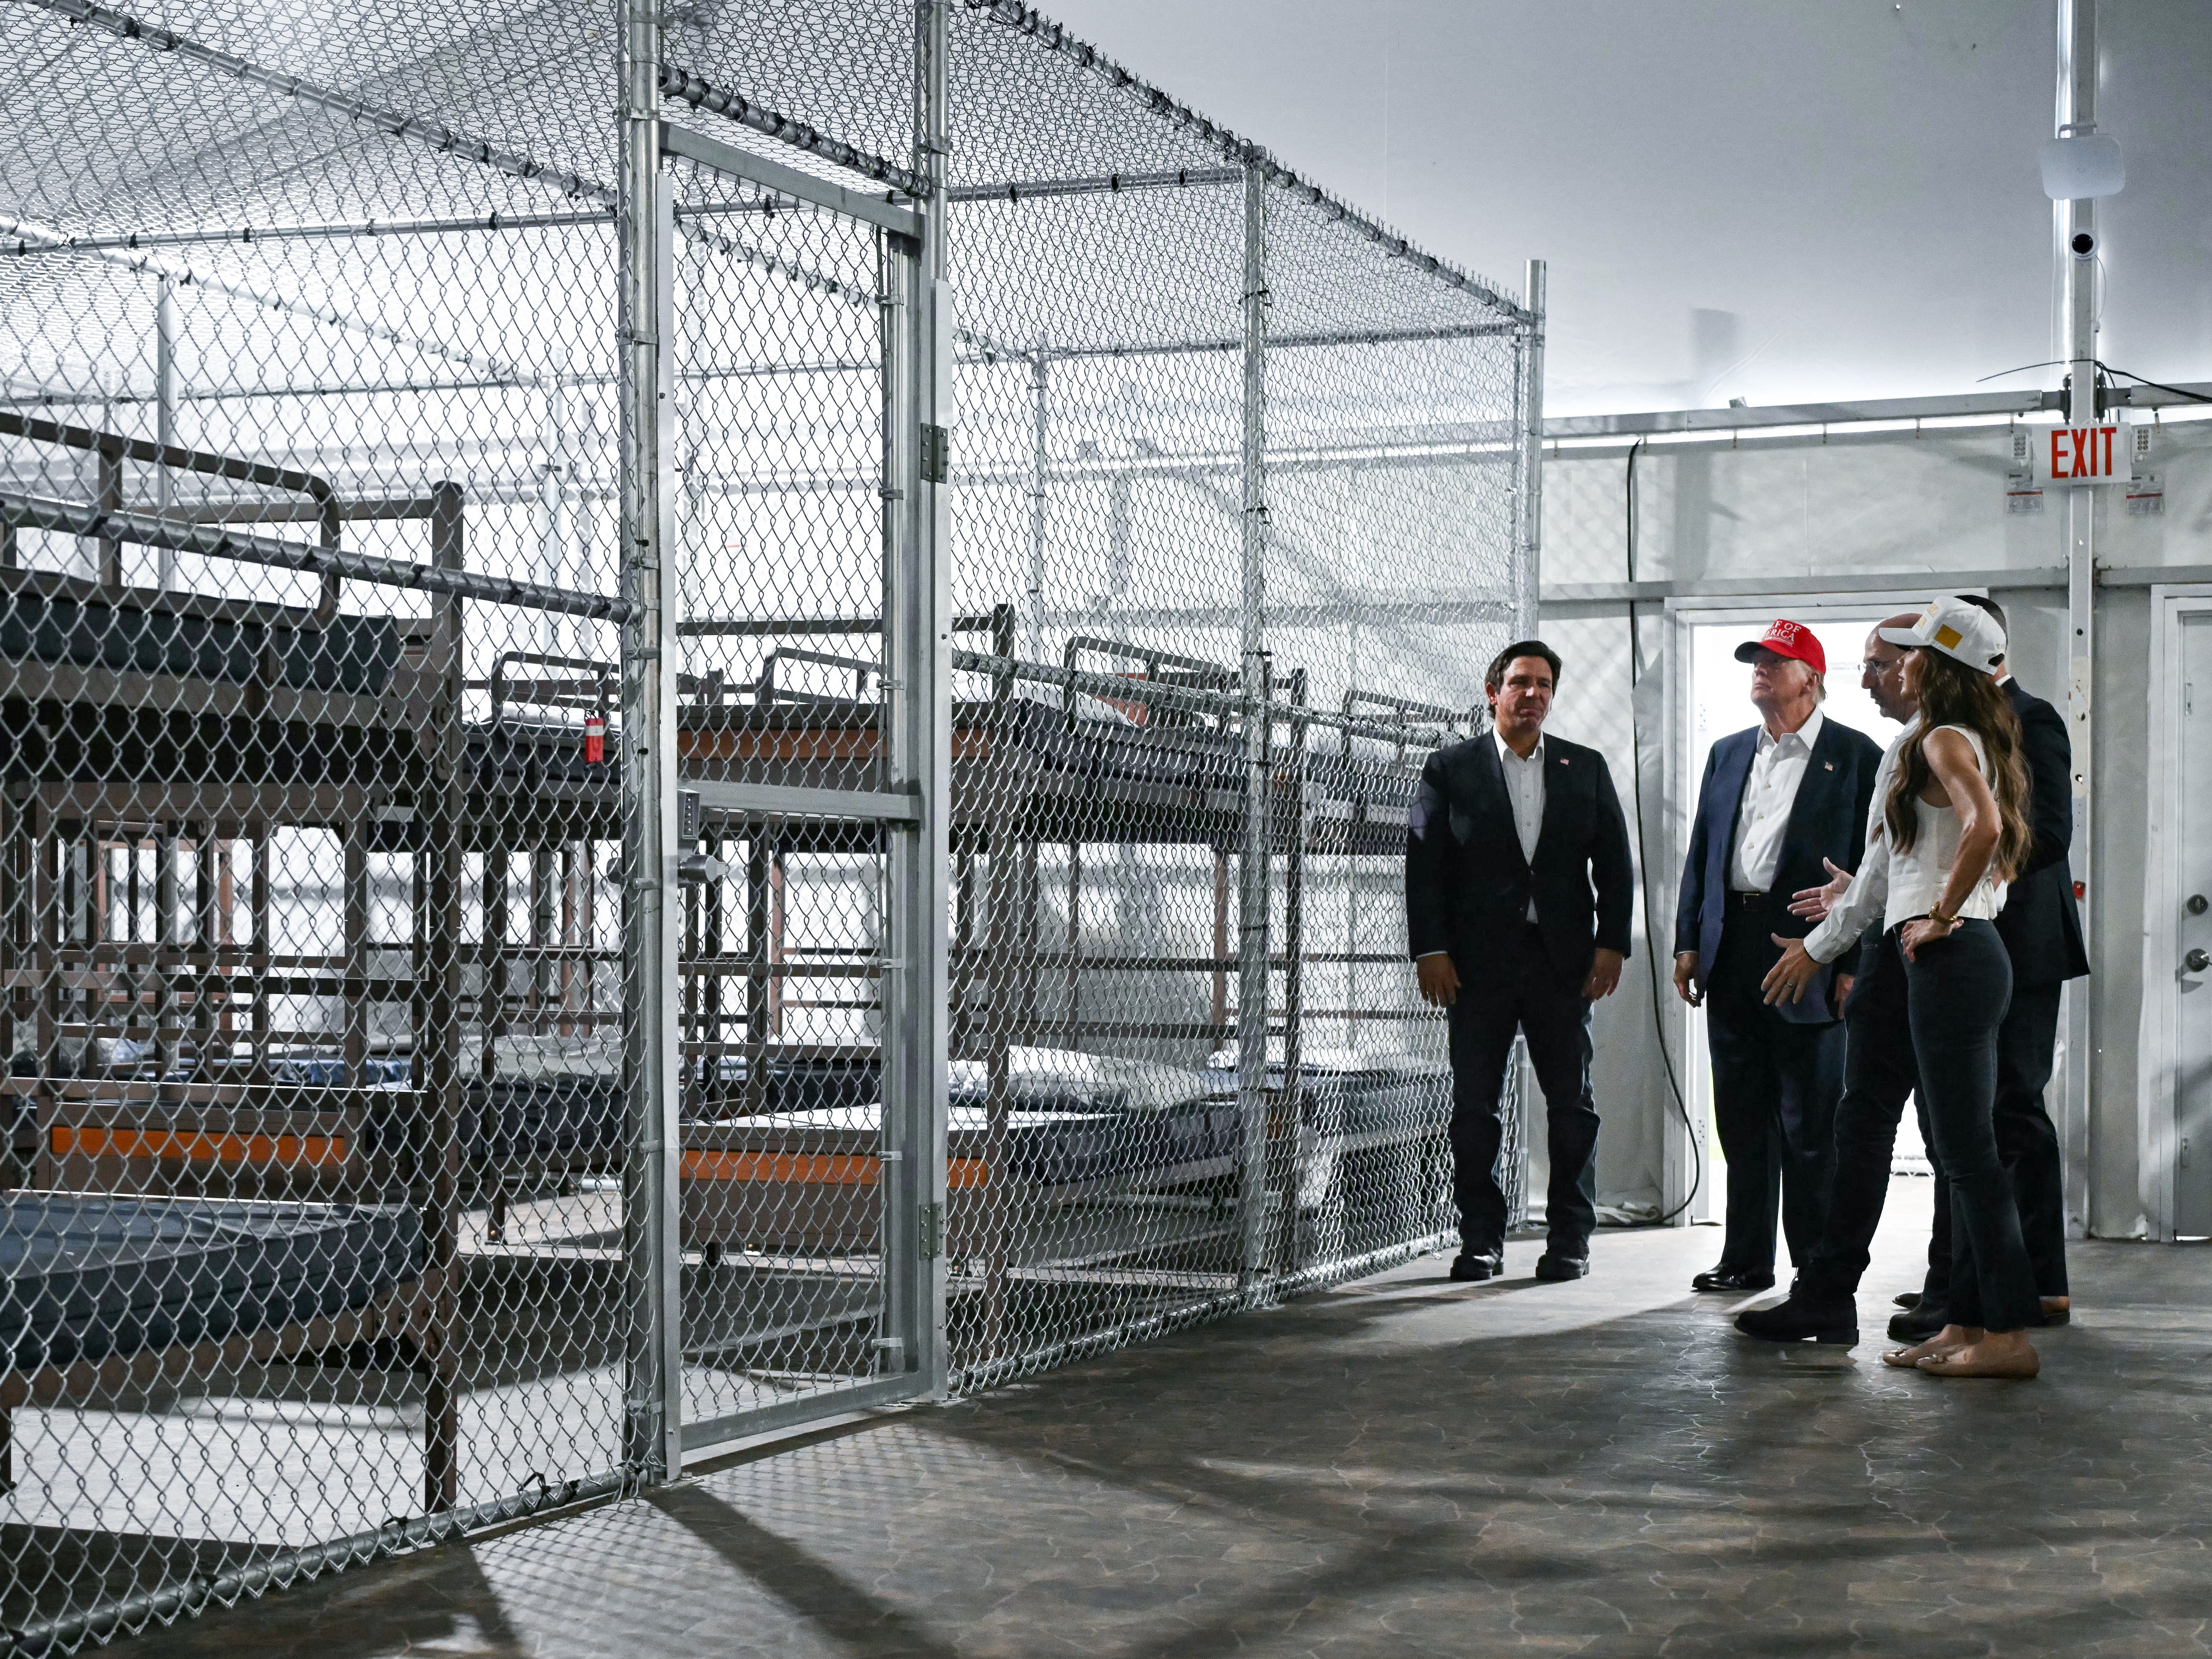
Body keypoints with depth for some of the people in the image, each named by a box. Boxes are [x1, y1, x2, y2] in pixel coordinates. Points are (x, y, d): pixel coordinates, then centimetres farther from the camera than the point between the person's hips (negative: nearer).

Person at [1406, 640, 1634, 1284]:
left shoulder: (1586, 768, 10)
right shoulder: (1450, 769, 4)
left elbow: (1615, 863, 9)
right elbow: (1424, 864, 0)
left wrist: (1612, 943, -1)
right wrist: (1430, 950, -8)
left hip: (1565, 961, 1)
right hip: (1479, 962, -1)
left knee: (1572, 1104, 3)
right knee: (1474, 1105, 1)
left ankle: (1570, 1240, 12)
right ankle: (1481, 1241, 9)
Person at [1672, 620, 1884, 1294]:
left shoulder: (1855, 756, -1)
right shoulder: (1728, 753, 17)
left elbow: (1871, 865, -5)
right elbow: (1701, 852, 17)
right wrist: (1688, 942, 9)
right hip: (1732, 955, 6)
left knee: (1811, 1125, -2)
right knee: (1742, 1120, 10)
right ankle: (1746, 1258, 18)